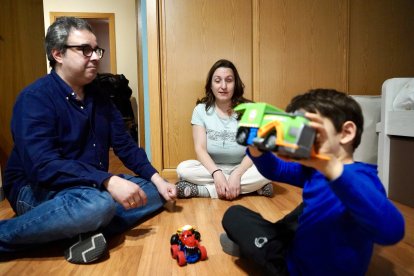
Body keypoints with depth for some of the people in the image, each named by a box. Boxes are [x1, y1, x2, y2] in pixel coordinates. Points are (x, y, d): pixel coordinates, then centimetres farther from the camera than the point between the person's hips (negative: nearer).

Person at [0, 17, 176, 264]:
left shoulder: (98, 95, 5)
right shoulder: (35, 98, -16)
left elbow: (126, 145, 6)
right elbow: (44, 167, -28)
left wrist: (158, 180, -7)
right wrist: (109, 181, -38)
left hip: (94, 186, 7)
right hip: (38, 190, -7)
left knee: (155, 193, -4)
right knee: (99, 204, -37)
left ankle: (90, 231, -22)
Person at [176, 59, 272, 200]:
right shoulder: (201, 110, -4)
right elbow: (200, 148, -11)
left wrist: (237, 174, -26)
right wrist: (217, 173, -28)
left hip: (241, 168, 1)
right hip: (211, 168, 0)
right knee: (183, 168, -28)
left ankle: (200, 190, -25)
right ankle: (249, 188, -25)